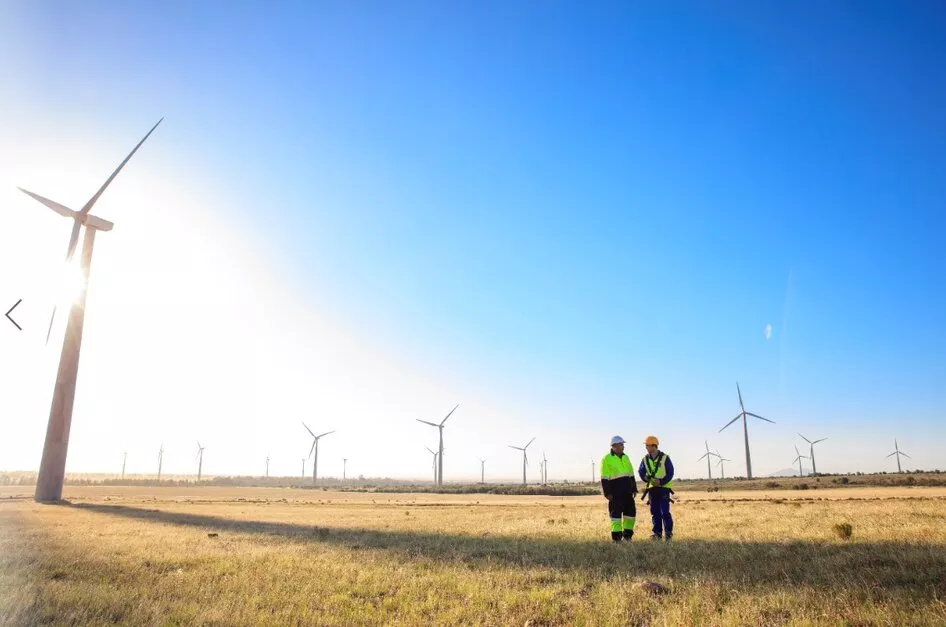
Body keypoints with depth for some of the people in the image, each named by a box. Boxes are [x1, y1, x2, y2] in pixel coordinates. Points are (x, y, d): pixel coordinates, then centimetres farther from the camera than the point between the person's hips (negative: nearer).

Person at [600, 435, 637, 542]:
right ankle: (616, 537, 7)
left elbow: (631, 474, 18)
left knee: (631, 511, 8)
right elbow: (604, 478, -10)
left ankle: (627, 534, 22)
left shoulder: (626, 458, 12)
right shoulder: (607, 459, -8)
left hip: (627, 491, 6)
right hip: (615, 492, -6)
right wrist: (607, 493, -14)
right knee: (616, 513, -2)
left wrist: (634, 489, 13)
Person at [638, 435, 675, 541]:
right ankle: (657, 533, 14)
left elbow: (670, 473, -8)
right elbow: (641, 471, 7)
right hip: (652, 488, 4)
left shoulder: (665, 458, -7)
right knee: (655, 512, 6)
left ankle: (668, 533, 4)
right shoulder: (645, 459, 6)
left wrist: (661, 482, -21)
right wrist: (645, 477, -15)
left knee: (665, 511, -8)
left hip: (664, 488, -4)